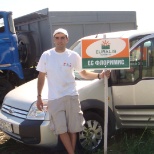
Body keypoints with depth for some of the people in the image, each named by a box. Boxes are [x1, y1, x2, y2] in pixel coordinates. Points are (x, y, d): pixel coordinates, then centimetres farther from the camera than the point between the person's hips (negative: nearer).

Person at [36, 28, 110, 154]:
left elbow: (84, 74, 5)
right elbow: (41, 76, 5)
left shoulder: (73, 56, -1)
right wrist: (39, 96, 3)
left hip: (71, 96, 0)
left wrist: (99, 75, -11)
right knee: (61, 129, 2)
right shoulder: (46, 55, -1)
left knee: (72, 129, 9)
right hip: (54, 99, 0)